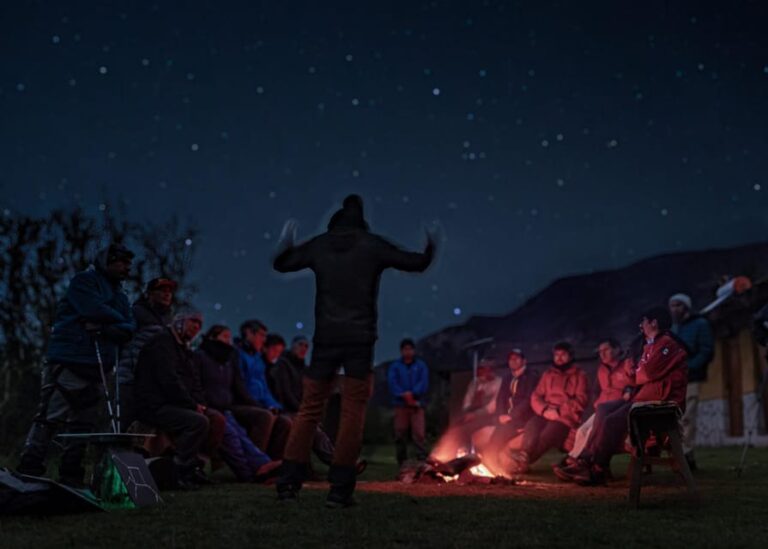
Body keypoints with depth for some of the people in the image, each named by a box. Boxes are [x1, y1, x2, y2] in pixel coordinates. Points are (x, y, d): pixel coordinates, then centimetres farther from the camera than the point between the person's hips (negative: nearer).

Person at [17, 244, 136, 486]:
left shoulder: (120, 294, 23)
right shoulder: (84, 281, 0)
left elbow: (129, 328, 9)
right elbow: (96, 311, -18)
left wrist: (106, 329, -11)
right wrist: (118, 319, 0)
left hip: (95, 368, 8)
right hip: (68, 363, -8)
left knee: (84, 422, 6)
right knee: (50, 417, -13)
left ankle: (70, 475, 10)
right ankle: (29, 469, -14)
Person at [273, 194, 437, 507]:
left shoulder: (319, 246, 6)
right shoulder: (372, 246, 0)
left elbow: (281, 264, 21)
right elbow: (417, 263, 6)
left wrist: (287, 242, 41)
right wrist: (430, 246, 28)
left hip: (326, 338, 2)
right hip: (360, 339, -2)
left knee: (309, 410, 9)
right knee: (353, 414, 2)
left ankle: (289, 483, 5)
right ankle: (340, 489, -1)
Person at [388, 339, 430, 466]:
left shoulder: (421, 365, 12)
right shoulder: (395, 366, 11)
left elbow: (424, 383, -1)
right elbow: (392, 383, -3)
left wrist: (412, 394, -18)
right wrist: (405, 396, -17)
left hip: (417, 404, -1)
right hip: (400, 404, 1)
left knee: (419, 434, -12)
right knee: (400, 435, 1)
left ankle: (422, 461, -15)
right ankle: (402, 464, 7)